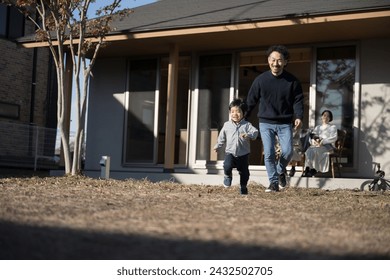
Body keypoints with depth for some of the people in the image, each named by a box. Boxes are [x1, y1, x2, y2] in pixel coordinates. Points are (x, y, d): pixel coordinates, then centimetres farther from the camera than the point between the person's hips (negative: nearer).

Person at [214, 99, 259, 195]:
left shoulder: (247, 125, -4)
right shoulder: (227, 125, 5)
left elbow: (255, 132, -17)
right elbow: (222, 137, 17)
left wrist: (248, 135, -36)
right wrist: (218, 146, 21)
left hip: (243, 154, 0)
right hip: (230, 152, 0)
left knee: (244, 172, 8)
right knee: (227, 166, -24)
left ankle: (243, 187, 33)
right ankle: (228, 176, 10)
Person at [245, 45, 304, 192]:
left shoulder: (292, 81, -1)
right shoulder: (260, 79, -1)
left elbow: (298, 100, 2)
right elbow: (251, 100, 6)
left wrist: (299, 116, -13)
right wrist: (243, 117, 7)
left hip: (285, 123, 0)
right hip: (266, 123, 0)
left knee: (288, 151, -8)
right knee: (269, 153, -8)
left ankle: (280, 171, 24)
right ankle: (273, 182, 5)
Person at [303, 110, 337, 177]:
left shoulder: (333, 127, 16)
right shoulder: (317, 127, 28)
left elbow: (334, 138, -2)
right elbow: (311, 137, 16)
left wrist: (323, 141, -17)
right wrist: (314, 141, -10)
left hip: (328, 145, -4)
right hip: (317, 146, 4)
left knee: (314, 150, -36)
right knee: (309, 150, -33)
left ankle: (313, 170, -36)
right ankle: (307, 169, -42)